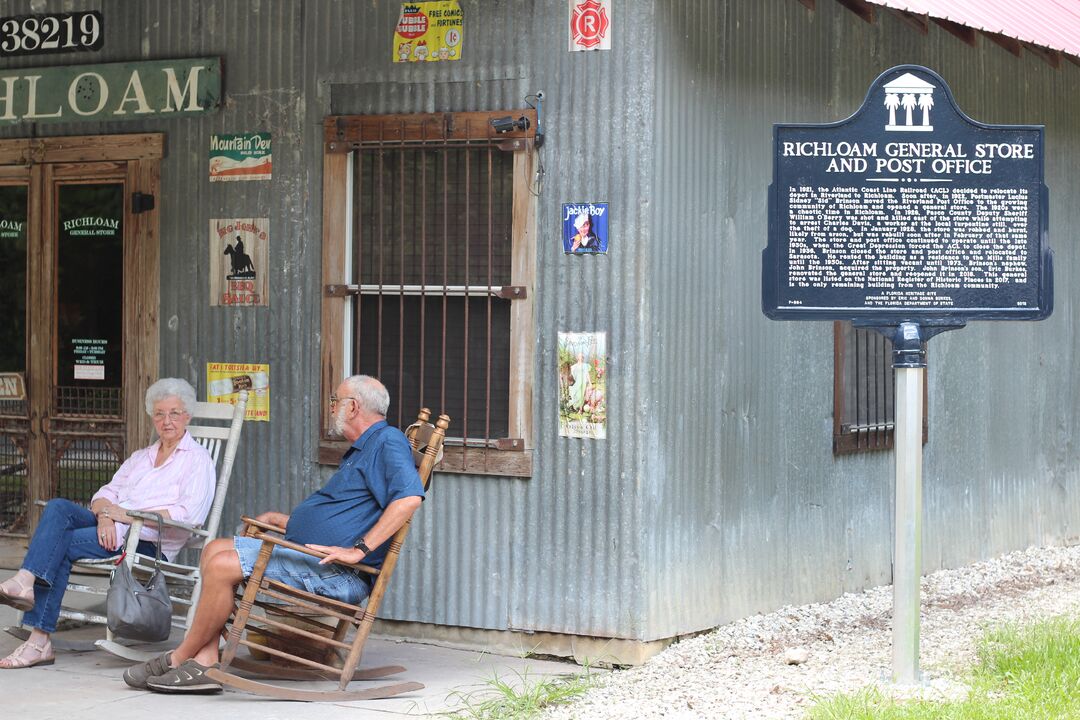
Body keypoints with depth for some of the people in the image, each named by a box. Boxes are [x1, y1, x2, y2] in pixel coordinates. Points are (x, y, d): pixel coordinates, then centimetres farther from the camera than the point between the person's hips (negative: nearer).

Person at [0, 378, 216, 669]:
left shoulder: (197, 460, 6)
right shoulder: (140, 457, 28)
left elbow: (187, 515, -10)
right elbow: (107, 493, 16)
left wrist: (126, 514, -13)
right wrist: (104, 515, -10)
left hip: (148, 542, -6)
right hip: (111, 531, 6)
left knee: (62, 544, -25)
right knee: (58, 507, -24)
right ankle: (28, 582, -38)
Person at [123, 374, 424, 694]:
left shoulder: (388, 441, -9)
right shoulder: (359, 451, 26)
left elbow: (409, 497, -27)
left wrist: (359, 550, -28)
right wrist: (275, 518, 26)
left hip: (337, 572, -11)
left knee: (223, 565, -18)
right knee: (216, 550, 7)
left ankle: (180, 658, -3)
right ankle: (205, 662, -5)